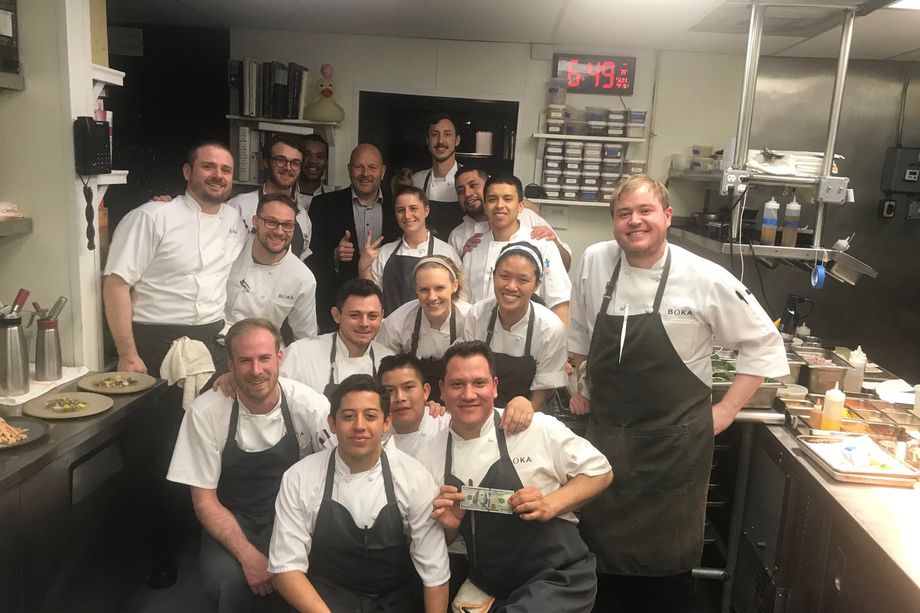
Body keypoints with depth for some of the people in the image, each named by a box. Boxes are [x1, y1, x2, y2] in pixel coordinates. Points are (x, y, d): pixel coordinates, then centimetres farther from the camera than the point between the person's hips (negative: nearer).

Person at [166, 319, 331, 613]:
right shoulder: (204, 413, -13)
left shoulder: (311, 407, -14)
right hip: (232, 523, 0)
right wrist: (249, 556, -20)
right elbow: (204, 501, -7)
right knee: (225, 581, -31)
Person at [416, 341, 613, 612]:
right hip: (488, 590, 4)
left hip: (558, 580, -4)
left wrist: (552, 504, -16)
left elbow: (600, 472, 0)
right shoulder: (429, 457, 0)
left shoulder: (539, 429, -10)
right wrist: (449, 526, -11)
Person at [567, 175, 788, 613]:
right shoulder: (594, 262, -4)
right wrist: (579, 389, 14)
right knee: (602, 544, 14)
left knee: (668, 558, 10)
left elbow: (764, 345, -2)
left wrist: (727, 410, -4)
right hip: (605, 434, 3)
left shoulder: (705, 279, -13)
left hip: (675, 441, -2)